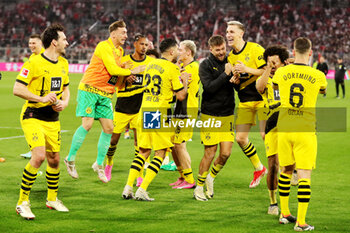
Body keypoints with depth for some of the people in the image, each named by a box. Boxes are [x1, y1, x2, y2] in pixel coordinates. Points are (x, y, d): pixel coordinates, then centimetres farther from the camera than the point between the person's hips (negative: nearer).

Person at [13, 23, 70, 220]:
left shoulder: (63, 63, 9)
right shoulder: (34, 62, -15)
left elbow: (65, 88, 22)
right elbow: (17, 89, -16)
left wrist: (65, 102, 1)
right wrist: (41, 98, -22)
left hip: (53, 119, 7)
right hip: (33, 117, -7)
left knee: (54, 159, 11)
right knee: (39, 156, -21)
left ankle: (52, 199, 32)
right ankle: (23, 202, -11)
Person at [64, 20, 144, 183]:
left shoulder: (120, 51, 16)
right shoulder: (104, 46, -11)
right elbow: (112, 69, -19)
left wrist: (124, 75, 2)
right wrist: (131, 71, -9)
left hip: (105, 94, 8)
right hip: (90, 89, -8)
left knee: (108, 128, 0)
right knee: (87, 124, -15)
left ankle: (99, 164, 10)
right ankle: (70, 159, -2)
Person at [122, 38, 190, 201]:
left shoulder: (150, 65, 13)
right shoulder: (171, 68, -9)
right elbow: (181, 96, -8)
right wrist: (185, 81, 10)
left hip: (145, 111, 7)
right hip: (160, 113, -7)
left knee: (143, 152, 14)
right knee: (160, 153, 1)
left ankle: (128, 188, 8)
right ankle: (142, 190, -7)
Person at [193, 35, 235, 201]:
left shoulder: (230, 62, 7)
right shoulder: (205, 65, -5)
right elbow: (209, 87, -18)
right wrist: (225, 74, -22)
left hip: (227, 115, 4)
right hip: (210, 114, -4)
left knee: (226, 153, -3)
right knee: (210, 153, -3)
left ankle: (211, 177, 24)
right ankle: (199, 187, 12)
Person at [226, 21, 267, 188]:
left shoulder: (255, 49, -9)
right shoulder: (230, 56, 10)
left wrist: (247, 69, -24)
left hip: (262, 97, -6)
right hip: (245, 101, 6)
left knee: (266, 135, -12)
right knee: (240, 138, 0)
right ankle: (258, 168, 19)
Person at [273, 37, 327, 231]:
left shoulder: (281, 73, -1)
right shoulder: (318, 76, -6)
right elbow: (323, 90, 19)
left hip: (284, 129, 3)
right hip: (305, 131, -3)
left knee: (286, 170, 18)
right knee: (304, 175, -1)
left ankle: (284, 213, 28)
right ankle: (301, 222, -6)